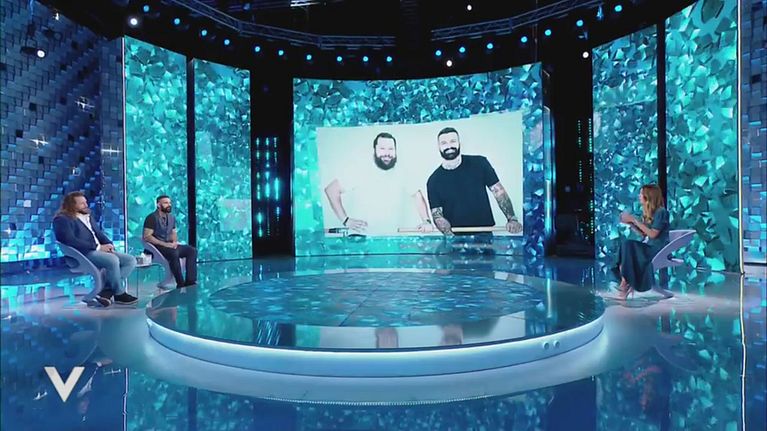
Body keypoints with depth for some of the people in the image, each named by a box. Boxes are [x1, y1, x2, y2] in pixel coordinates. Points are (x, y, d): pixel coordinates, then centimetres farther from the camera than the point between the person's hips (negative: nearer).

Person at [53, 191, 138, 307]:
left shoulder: (87, 217, 24)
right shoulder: (62, 219, -3)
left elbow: (99, 234, 23)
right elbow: (70, 241, -17)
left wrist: (109, 245, 0)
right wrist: (98, 247, -18)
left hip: (101, 250, 9)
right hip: (82, 254, -9)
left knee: (131, 260, -11)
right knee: (112, 260, -35)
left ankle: (106, 291, -18)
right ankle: (119, 294, -14)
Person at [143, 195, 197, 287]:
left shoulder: (171, 218, 14)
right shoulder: (152, 218, -9)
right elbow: (146, 237, -16)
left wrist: (174, 242, -4)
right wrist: (164, 244, -21)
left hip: (169, 246, 7)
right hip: (156, 247, -7)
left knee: (192, 250, -13)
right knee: (174, 253, -37)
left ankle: (190, 281, -21)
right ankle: (181, 283, -31)